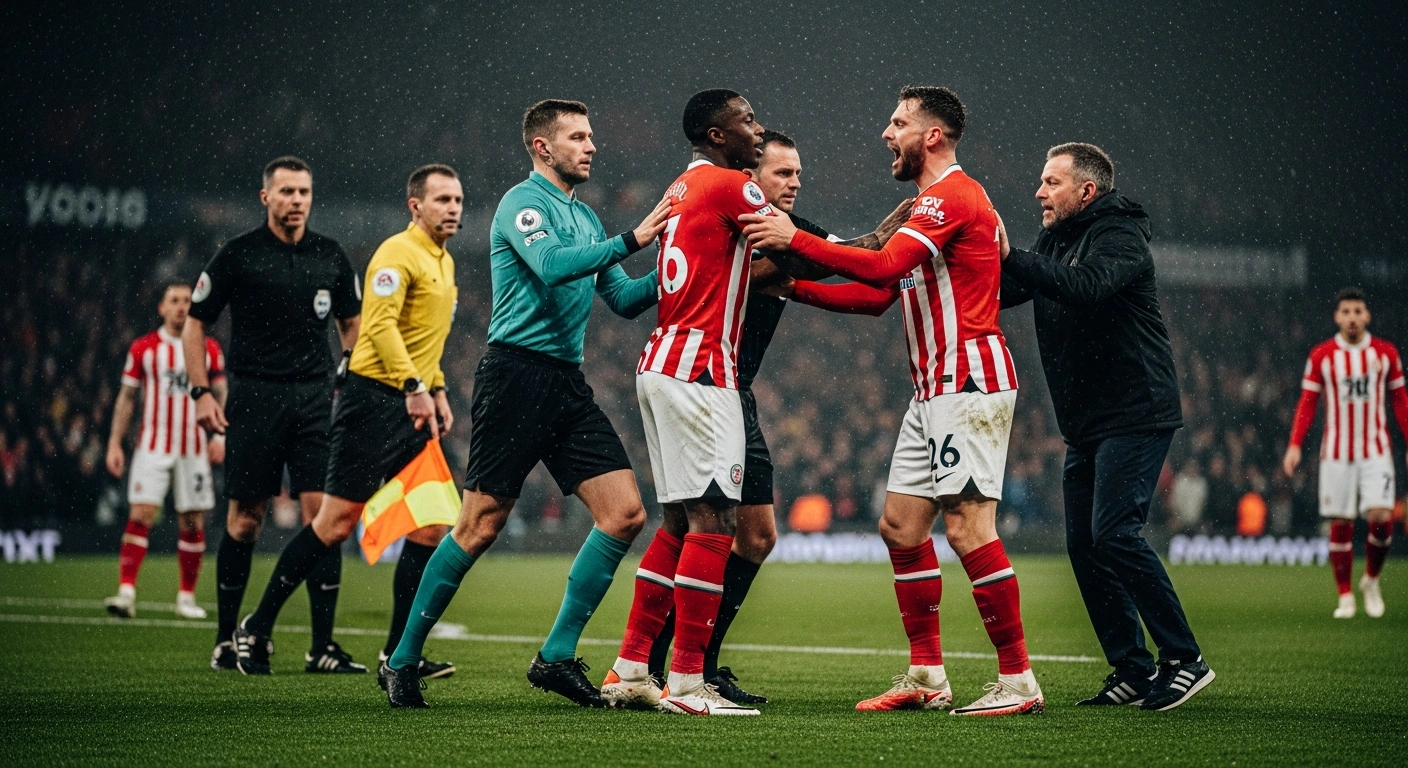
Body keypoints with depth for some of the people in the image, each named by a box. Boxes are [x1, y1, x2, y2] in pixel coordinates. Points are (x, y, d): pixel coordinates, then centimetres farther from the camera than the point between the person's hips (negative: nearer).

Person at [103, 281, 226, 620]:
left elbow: (221, 396, 10)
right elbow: (126, 398, 8)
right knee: (140, 515, -13)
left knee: (192, 522, 3)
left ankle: (187, 597, 13)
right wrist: (115, 443, 2)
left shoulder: (210, 349, 6)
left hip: (194, 449, 1)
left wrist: (219, 436, -3)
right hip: (152, 447, -1)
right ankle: (126, 592, -18)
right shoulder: (143, 348, 4)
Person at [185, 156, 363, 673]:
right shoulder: (237, 255, -1)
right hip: (253, 398, -2)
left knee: (322, 513, -6)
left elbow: (351, 324, 19)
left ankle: (322, 646, -5)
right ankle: (226, 640, 13)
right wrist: (201, 391, -4)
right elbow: (195, 323, 5)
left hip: (315, 397, 2)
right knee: (245, 519, 0)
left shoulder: (330, 257, 8)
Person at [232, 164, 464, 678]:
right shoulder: (398, 254, -10)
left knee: (431, 527, 0)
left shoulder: (444, 263, 19)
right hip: (374, 399, -9)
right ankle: (256, 629, 5)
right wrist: (413, 386, -30)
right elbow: (381, 325, -22)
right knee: (337, 522, -7)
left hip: (413, 408, 9)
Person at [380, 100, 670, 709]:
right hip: (517, 374, -8)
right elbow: (552, 265, -25)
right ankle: (402, 661, 6)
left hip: (567, 384, 8)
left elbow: (624, 300, 23)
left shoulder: (584, 216, 20)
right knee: (481, 525, -7)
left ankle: (557, 657, 2)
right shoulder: (524, 202, -6)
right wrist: (631, 240, -24)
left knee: (624, 511, -5)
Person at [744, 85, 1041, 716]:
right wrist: (794, 287, 15)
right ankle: (927, 677, 13)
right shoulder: (932, 203, 22)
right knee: (901, 524, 9)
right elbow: (879, 296, 22)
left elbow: (883, 268, -24)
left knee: (967, 527, -14)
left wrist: (795, 240, -19)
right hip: (936, 387, 11)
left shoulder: (952, 195, -11)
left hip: (968, 380, -11)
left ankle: (1018, 681, -11)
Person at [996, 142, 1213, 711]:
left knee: (1114, 533, -18)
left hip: (1136, 415, -9)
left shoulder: (1118, 237, -11)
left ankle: (1184, 659, -10)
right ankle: (1133, 672, 9)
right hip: (1085, 426, 9)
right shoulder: (1055, 242, 16)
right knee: (1083, 545, 4)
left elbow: (1086, 287, -31)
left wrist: (1011, 257, -33)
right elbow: (999, 294, 13)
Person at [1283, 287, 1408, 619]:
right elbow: (1307, 403, 3)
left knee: (1381, 517, -14)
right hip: (1336, 452, 0)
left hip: (1376, 451, 0)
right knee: (1340, 525, 0)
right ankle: (1345, 597, 11)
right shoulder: (1321, 355, 2)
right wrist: (1295, 445, -7)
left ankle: (1371, 580, 11)